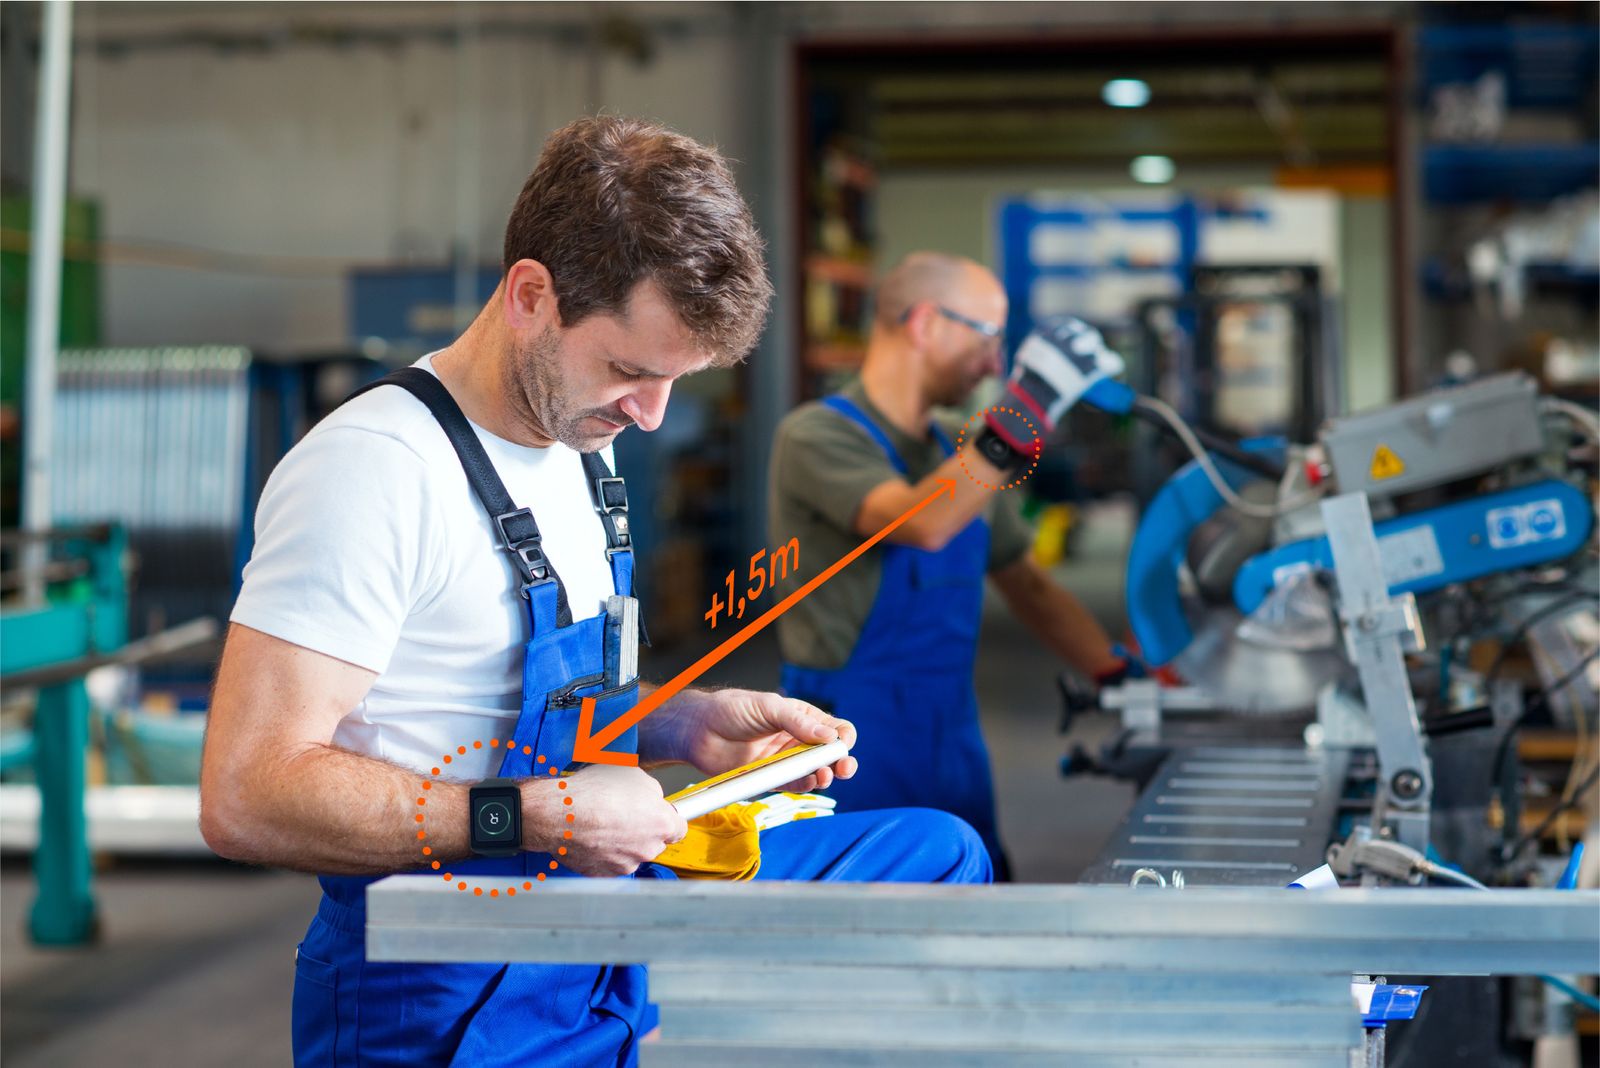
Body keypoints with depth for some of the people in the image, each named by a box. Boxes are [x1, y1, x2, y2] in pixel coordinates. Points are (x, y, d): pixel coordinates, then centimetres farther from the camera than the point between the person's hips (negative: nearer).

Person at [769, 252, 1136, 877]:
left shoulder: (960, 450, 13)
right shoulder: (816, 437, -11)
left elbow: (1026, 584, 19)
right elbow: (921, 523, -29)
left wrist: (1121, 675, 8)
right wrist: (1023, 416, -35)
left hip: (955, 748, 8)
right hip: (857, 756, -7)